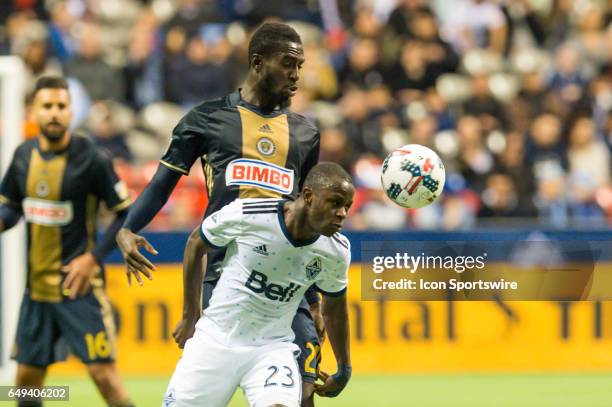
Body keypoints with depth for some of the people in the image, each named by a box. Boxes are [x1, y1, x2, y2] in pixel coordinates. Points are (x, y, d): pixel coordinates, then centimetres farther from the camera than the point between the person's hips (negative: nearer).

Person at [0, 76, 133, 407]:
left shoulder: (90, 159, -11)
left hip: (78, 284, -6)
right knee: (27, 374, 10)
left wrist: (93, 258, -14)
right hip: (37, 286, 6)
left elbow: (127, 215, -8)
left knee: (102, 371, -11)